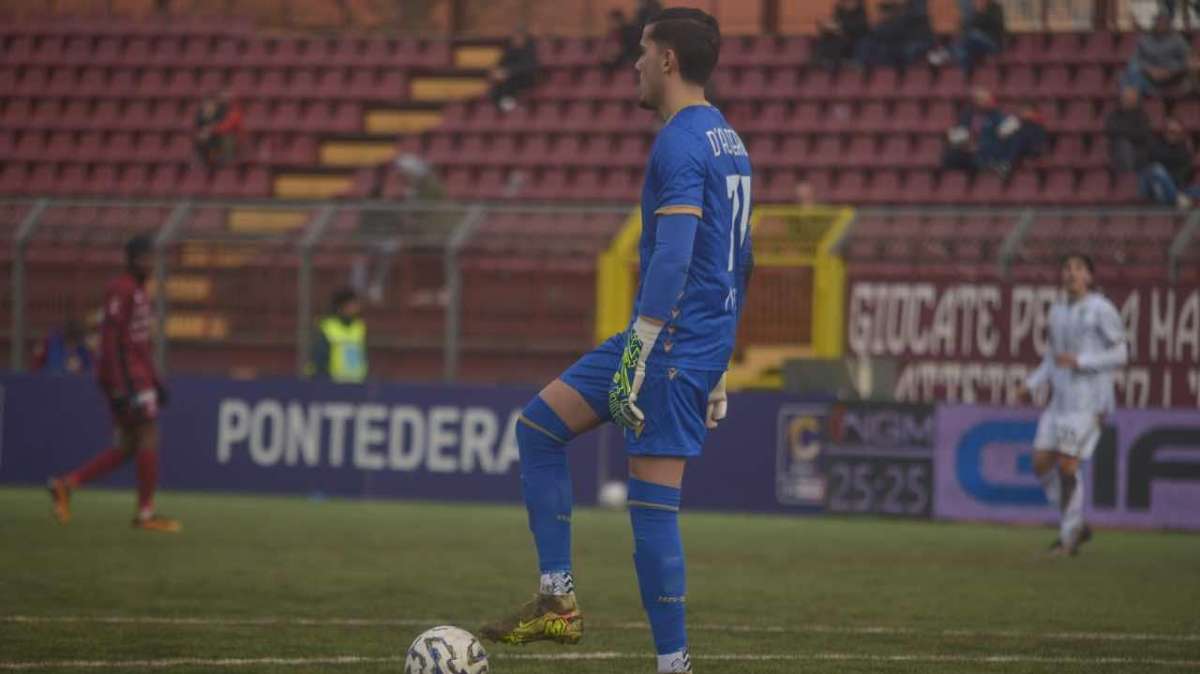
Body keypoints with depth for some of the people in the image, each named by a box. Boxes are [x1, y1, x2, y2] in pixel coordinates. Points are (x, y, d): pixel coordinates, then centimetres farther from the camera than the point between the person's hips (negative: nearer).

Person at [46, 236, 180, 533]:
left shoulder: (140, 293, 18)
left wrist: (155, 380, 23)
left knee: (127, 447, 9)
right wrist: (118, 388, -23)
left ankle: (65, 485, 10)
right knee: (148, 439, -6)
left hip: (139, 376, 10)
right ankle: (146, 513, 0)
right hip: (125, 377, -10)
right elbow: (110, 338, -18)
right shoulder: (120, 290, -12)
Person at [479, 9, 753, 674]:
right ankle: (557, 601, 7)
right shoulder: (728, 141, 17)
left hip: (673, 339, -10)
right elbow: (740, 261, 23)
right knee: (538, 425, 12)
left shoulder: (680, 143, -14)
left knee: (652, 505, -8)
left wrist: (637, 355, -24)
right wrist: (718, 365, 27)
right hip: (707, 342, 10)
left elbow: (673, 257, -23)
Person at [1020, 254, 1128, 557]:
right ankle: (1077, 526, 15)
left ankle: (1068, 539, -1)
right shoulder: (1058, 310, 13)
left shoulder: (1101, 310, -8)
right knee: (1042, 462, 1)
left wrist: (1078, 361, -20)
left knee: (1067, 464, -12)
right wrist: (1031, 383, 6)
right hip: (1061, 399, 7)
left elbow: (1120, 355, -9)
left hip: (1089, 402, -7)